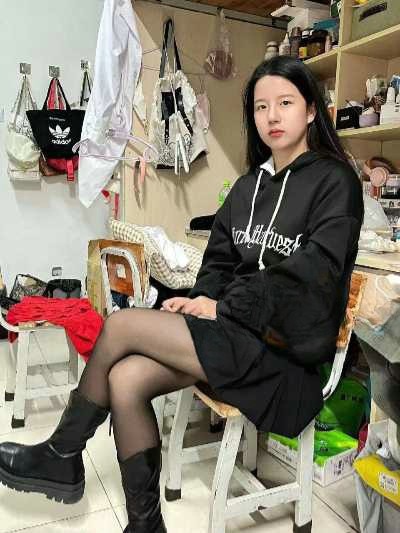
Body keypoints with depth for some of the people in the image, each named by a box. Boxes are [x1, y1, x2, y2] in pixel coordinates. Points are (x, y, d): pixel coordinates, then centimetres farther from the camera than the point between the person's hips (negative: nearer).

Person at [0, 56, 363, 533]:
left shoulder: (334, 181, -5)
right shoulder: (249, 184, 15)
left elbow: (308, 274, -15)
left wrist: (223, 305, -14)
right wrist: (199, 299, -4)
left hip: (286, 347, -6)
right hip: (239, 330, 6)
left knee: (121, 325, -14)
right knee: (126, 379, -16)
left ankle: (62, 457, 9)